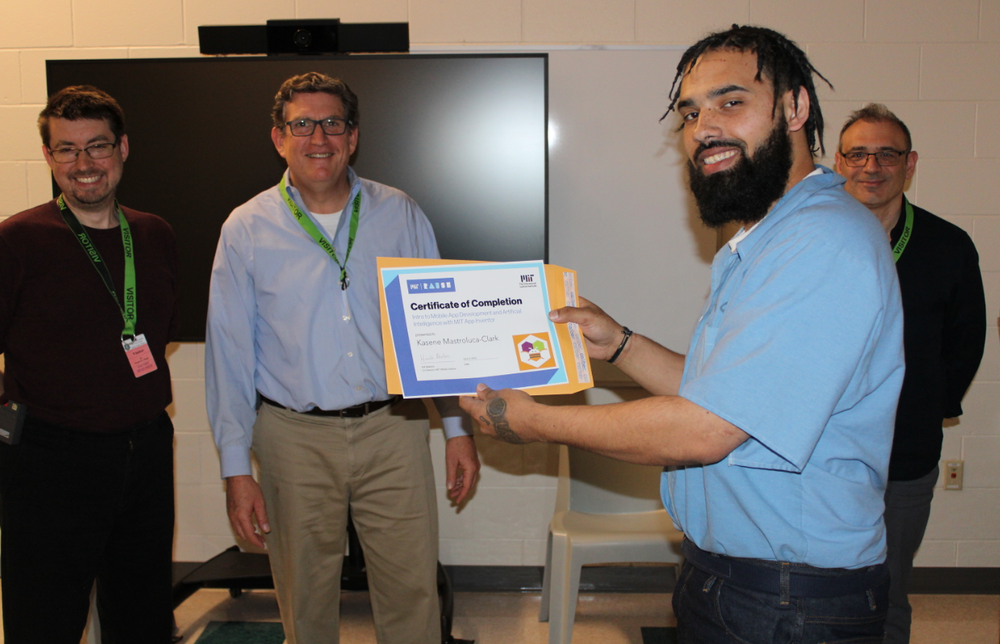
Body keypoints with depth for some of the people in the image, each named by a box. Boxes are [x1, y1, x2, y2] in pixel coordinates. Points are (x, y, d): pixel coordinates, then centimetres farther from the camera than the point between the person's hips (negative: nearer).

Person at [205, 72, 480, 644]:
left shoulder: (401, 215, 3)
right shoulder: (247, 229, 0)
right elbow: (229, 353, 1)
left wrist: (458, 428, 4)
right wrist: (237, 468, -1)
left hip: (394, 429, 1)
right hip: (296, 437, 0)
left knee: (413, 588, 6)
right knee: (306, 597, 13)